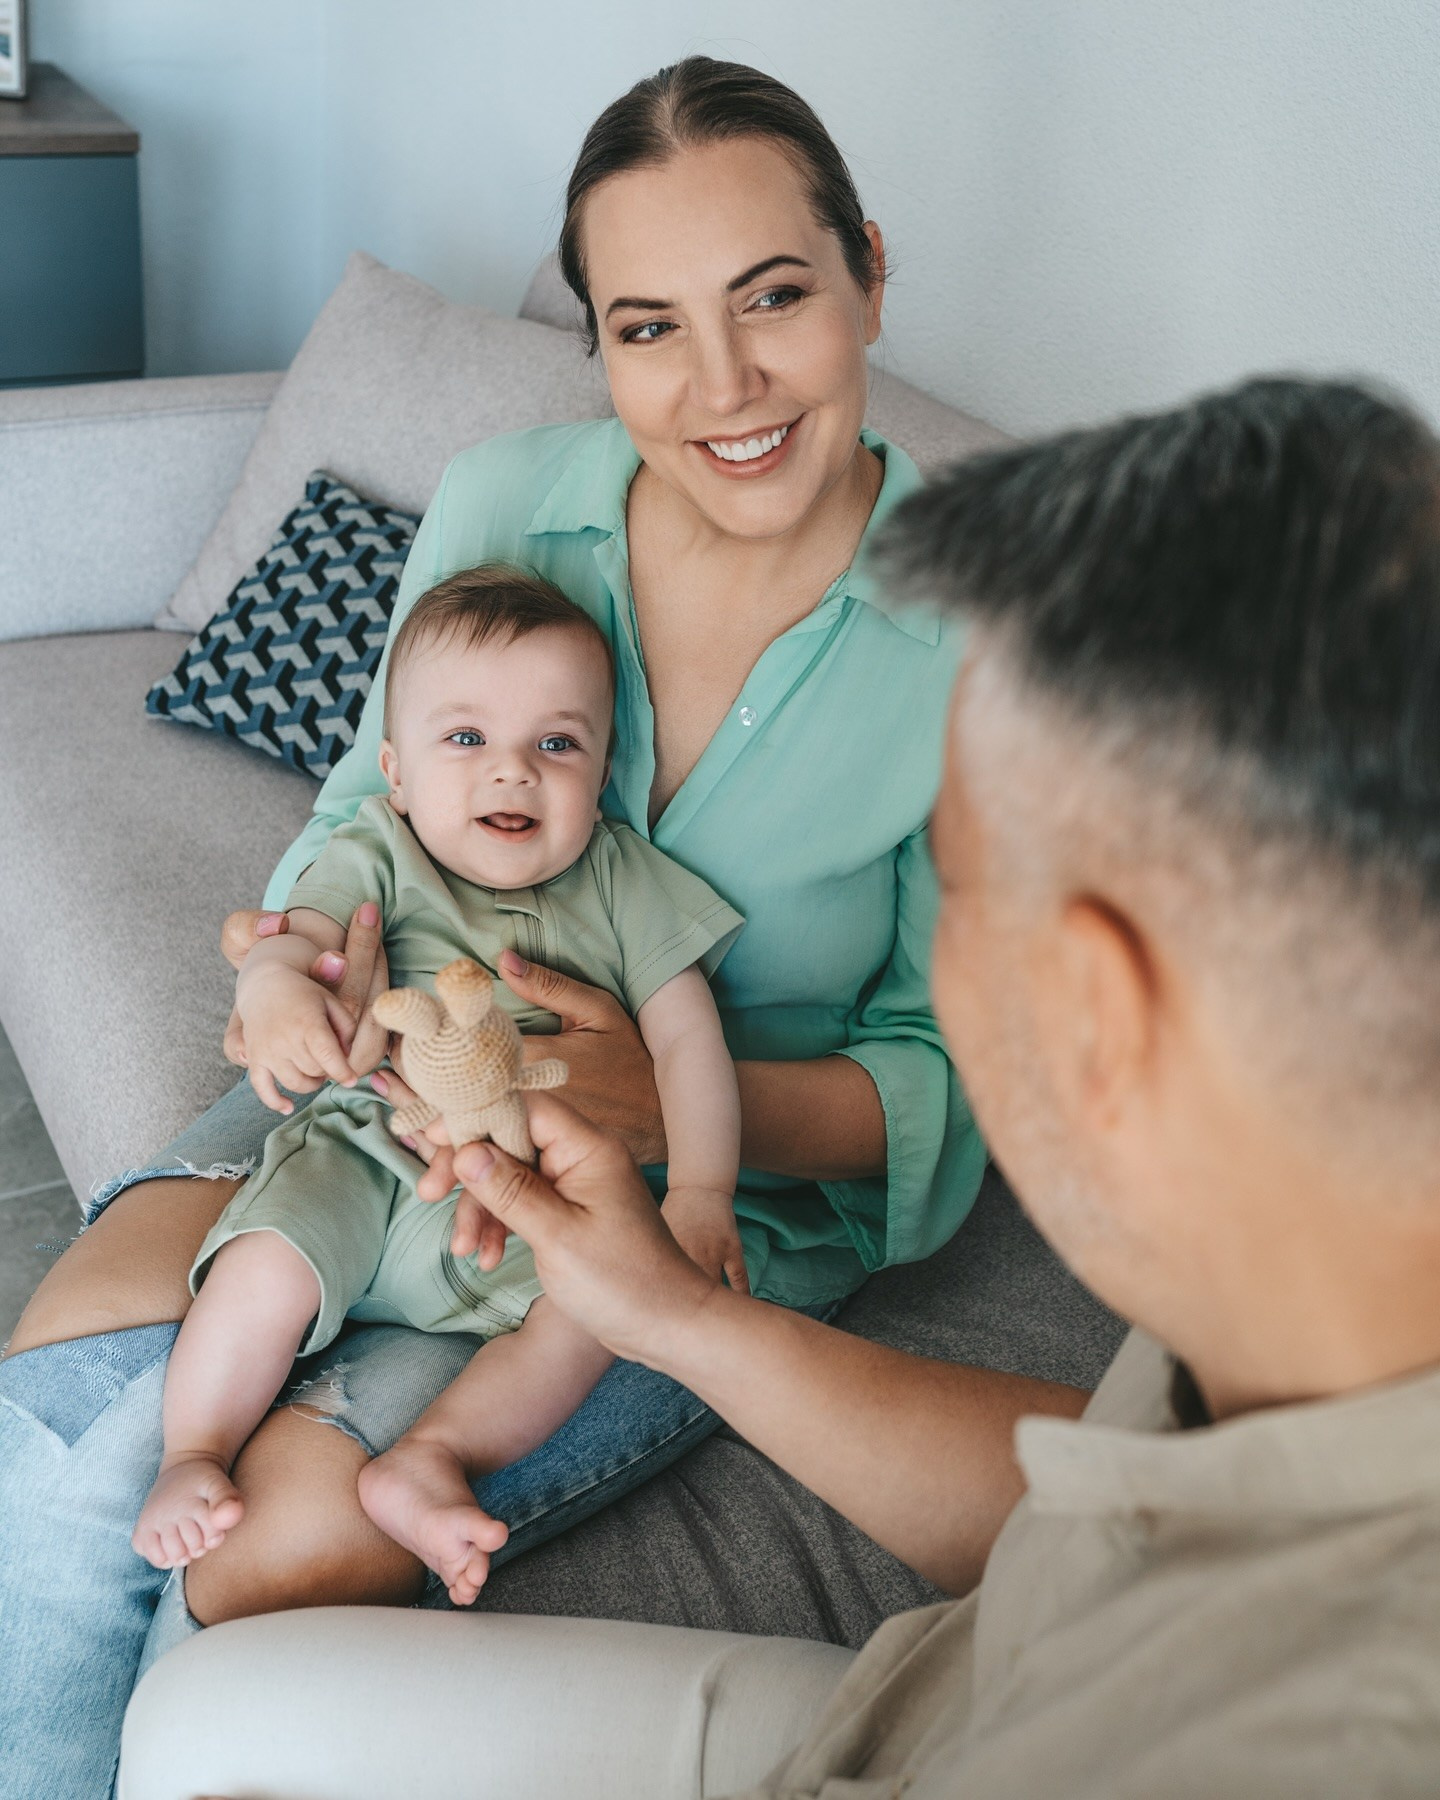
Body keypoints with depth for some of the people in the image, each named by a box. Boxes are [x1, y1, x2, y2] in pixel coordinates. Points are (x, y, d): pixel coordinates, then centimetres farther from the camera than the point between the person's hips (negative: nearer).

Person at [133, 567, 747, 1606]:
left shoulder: (622, 881, 3)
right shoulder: (381, 855, 2)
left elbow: (688, 1035, 0)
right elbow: (299, 933, -15)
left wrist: (699, 1192, -12)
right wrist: (275, 987, -41)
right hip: (362, 1154, 0)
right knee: (269, 1264, -25)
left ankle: (433, 1457, -22)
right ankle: (191, 1461, -6)